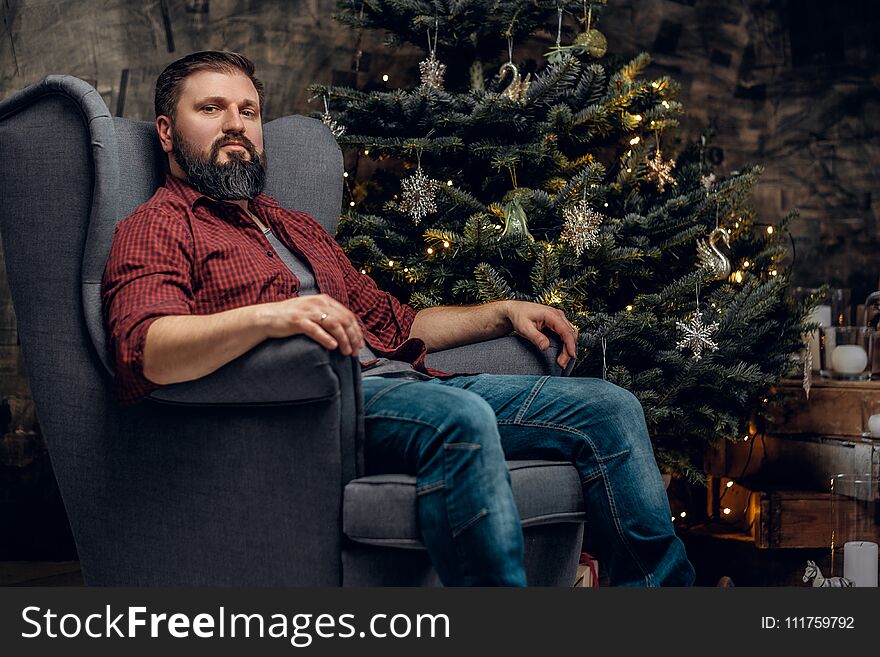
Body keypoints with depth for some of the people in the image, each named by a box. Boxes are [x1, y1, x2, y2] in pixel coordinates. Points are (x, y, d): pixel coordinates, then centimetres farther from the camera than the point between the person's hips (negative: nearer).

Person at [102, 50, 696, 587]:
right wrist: (266, 316, -31)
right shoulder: (154, 229, 8)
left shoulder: (298, 227, 33)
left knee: (608, 407, -4)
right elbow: (145, 352, -14)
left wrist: (503, 313, 22)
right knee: (459, 416, -38)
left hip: (397, 381, 8)